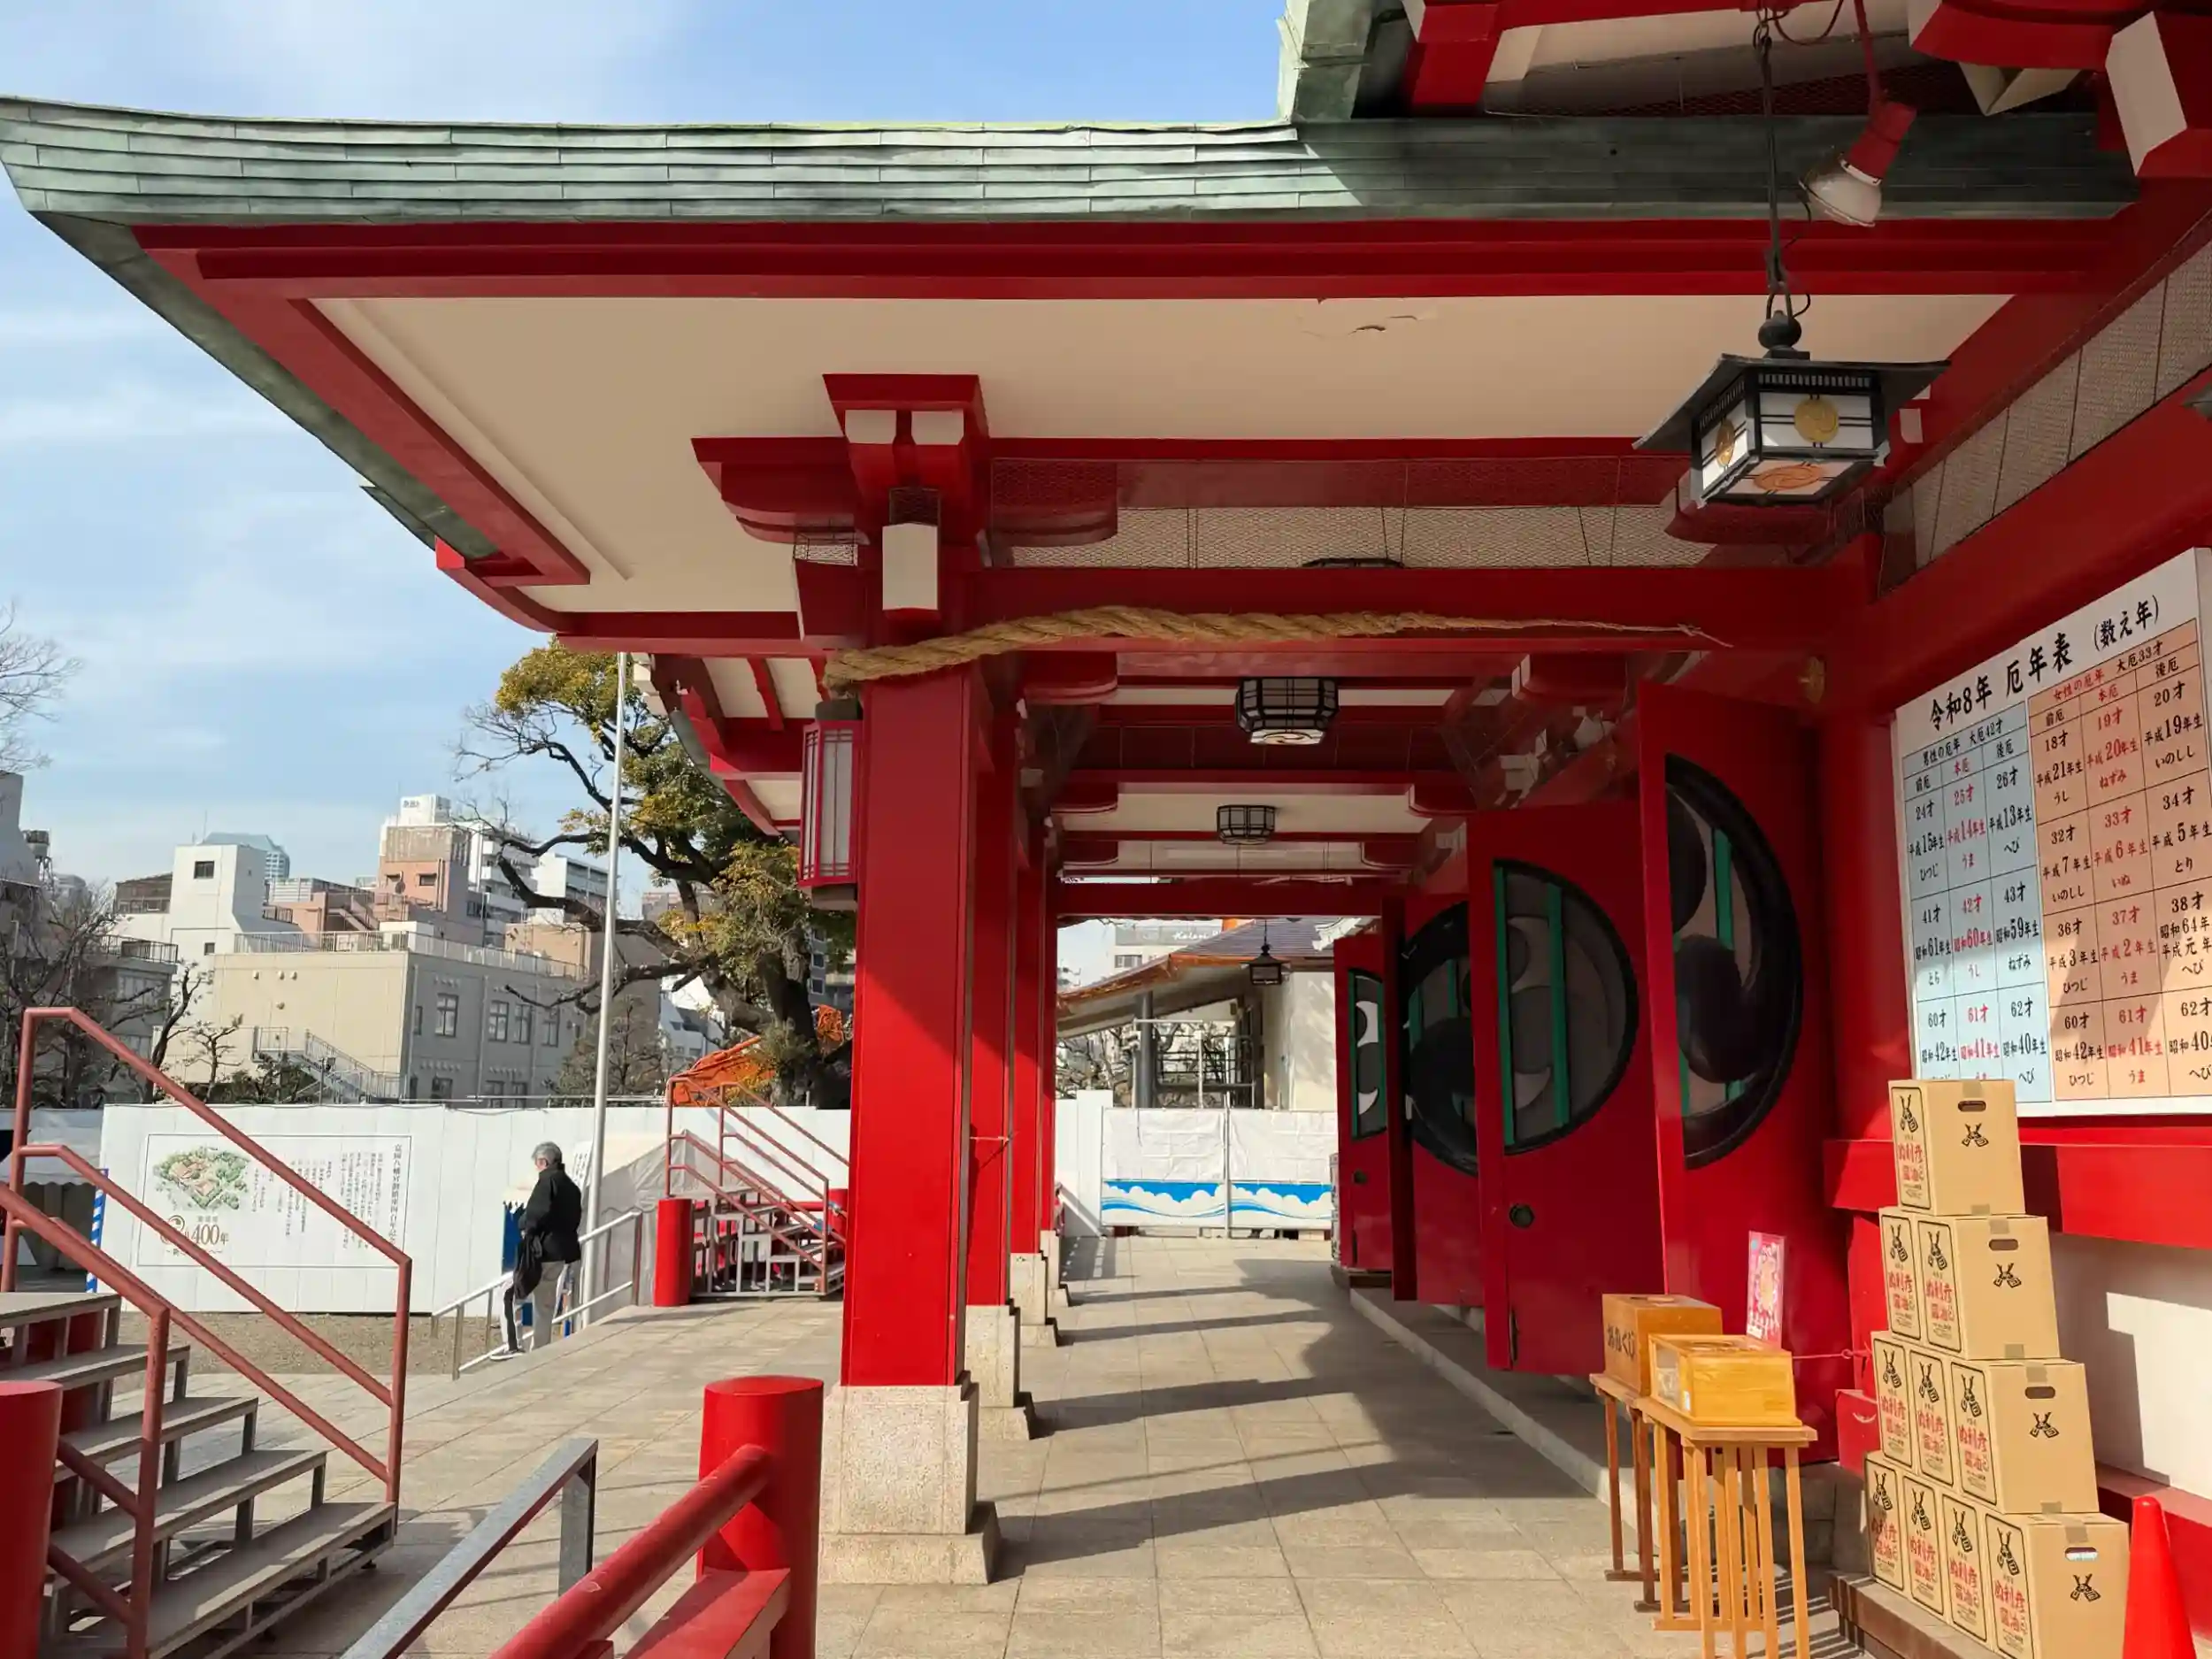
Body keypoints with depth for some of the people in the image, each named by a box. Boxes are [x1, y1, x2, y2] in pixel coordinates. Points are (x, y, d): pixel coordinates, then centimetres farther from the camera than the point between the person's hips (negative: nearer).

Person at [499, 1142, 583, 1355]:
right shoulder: (571, 1187, 16)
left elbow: (539, 1212, -21)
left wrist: (527, 1227, -6)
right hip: (564, 1252, 9)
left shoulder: (548, 1180, -10)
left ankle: (514, 1347, -3)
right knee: (545, 1305, 15)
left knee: (510, 1293, 1)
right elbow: (575, 1219, 14)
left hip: (543, 1251, -9)